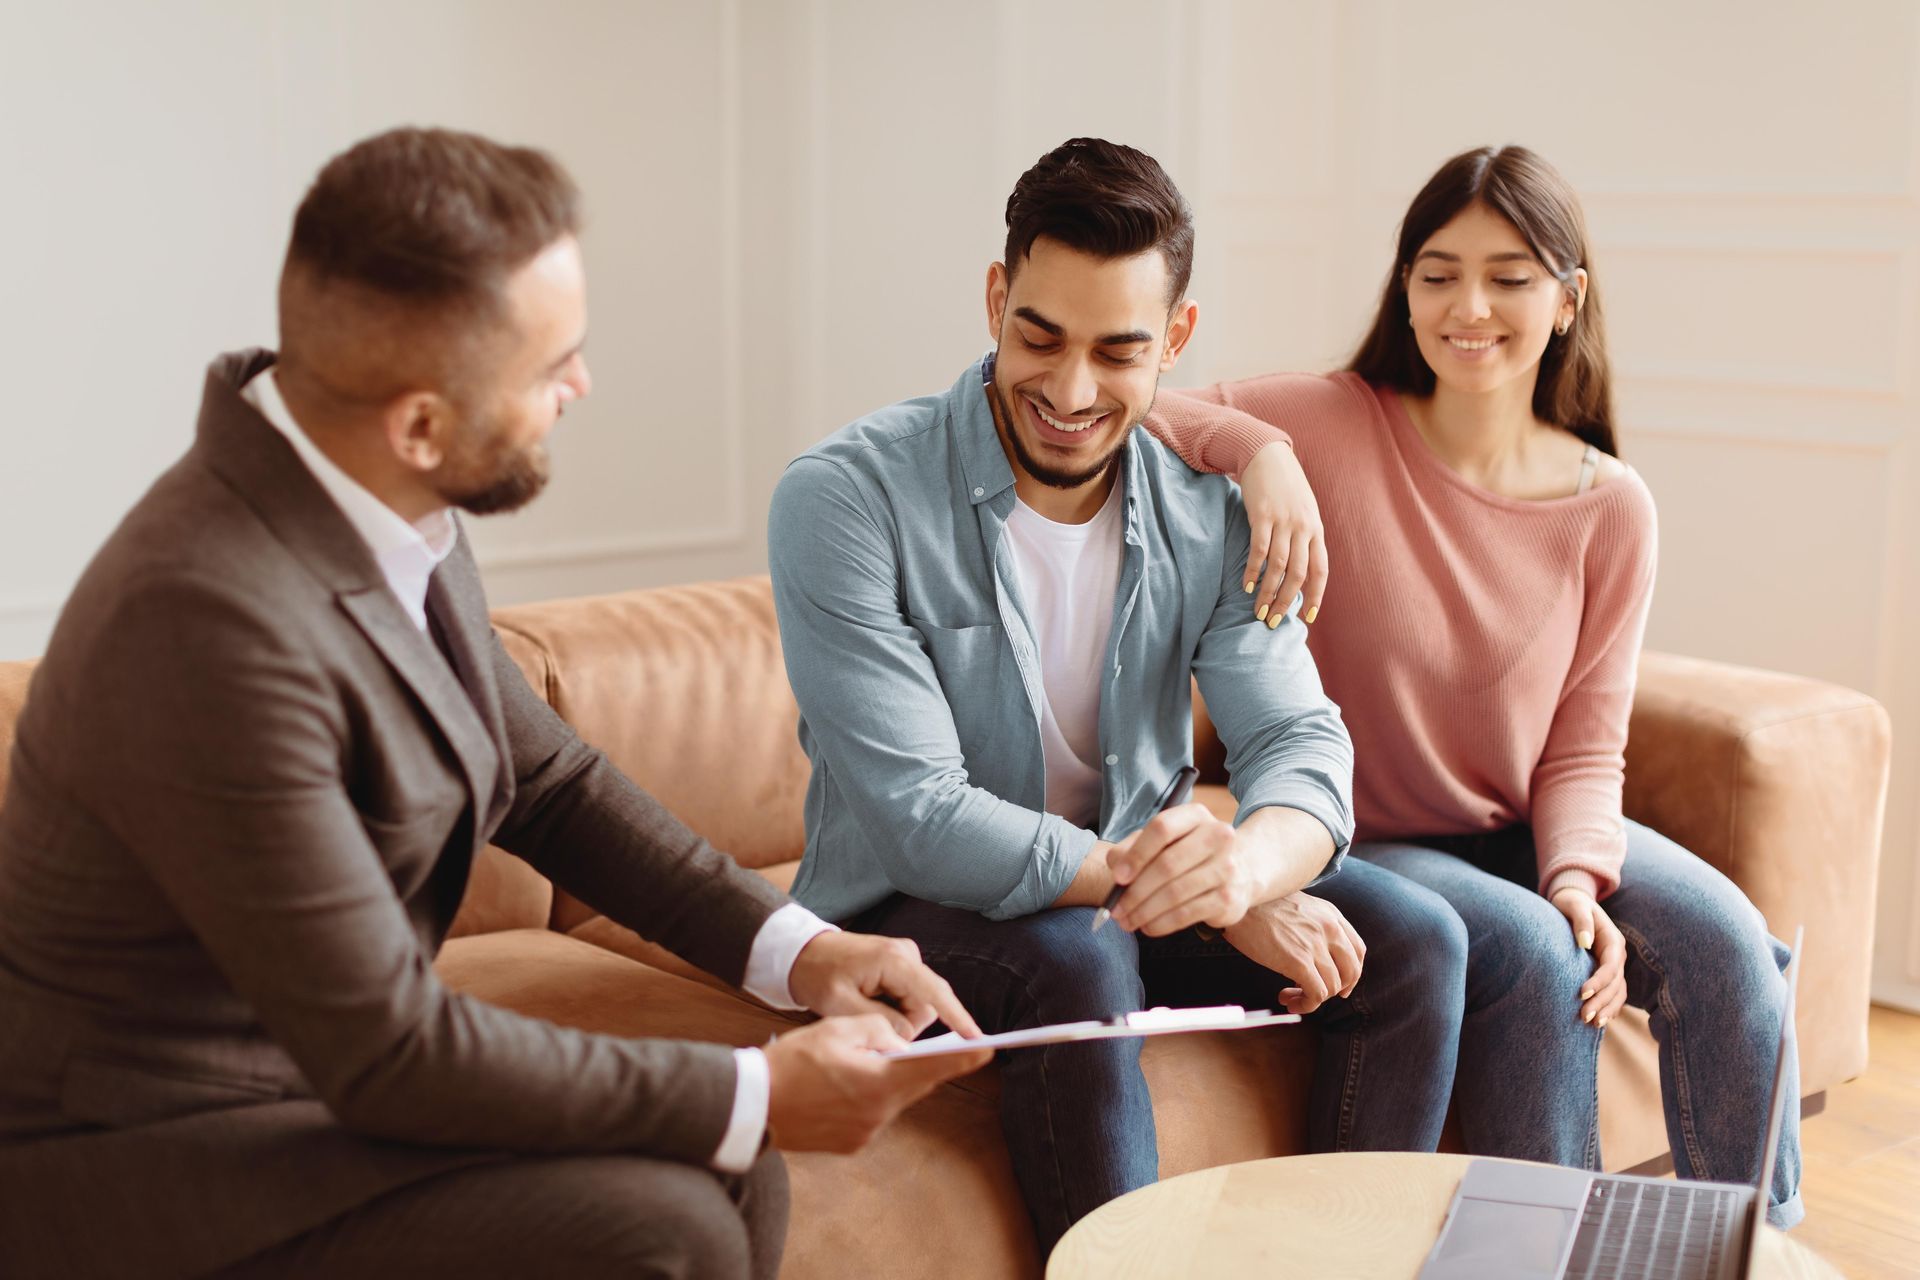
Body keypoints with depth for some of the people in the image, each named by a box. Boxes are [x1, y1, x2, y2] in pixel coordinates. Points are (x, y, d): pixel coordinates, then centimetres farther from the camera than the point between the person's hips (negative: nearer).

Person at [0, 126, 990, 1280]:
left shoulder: (394, 507, -4)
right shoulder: (211, 621, -31)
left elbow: (546, 780, 10)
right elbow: (384, 1048, -27)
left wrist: (793, 947, -2)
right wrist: (758, 1097, -20)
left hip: (326, 1071, 8)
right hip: (143, 1171, -8)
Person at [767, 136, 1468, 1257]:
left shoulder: (1207, 514, -4)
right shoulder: (844, 498, -20)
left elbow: (1302, 745, -12)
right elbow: (919, 819, -25)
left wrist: (1242, 860, -38)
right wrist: (1214, 899, -28)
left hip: (1127, 891, 5)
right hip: (912, 912, -5)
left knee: (1415, 941, -10)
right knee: (1077, 972, -35)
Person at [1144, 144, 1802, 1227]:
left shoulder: (1610, 507, -3)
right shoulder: (1335, 428, -11)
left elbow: (1585, 743, -1)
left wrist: (1579, 875, -19)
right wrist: (1262, 454, -33)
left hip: (1520, 831, 4)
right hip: (1357, 842, -3)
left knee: (1724, 939, -18)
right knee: (1535, 952, -29)